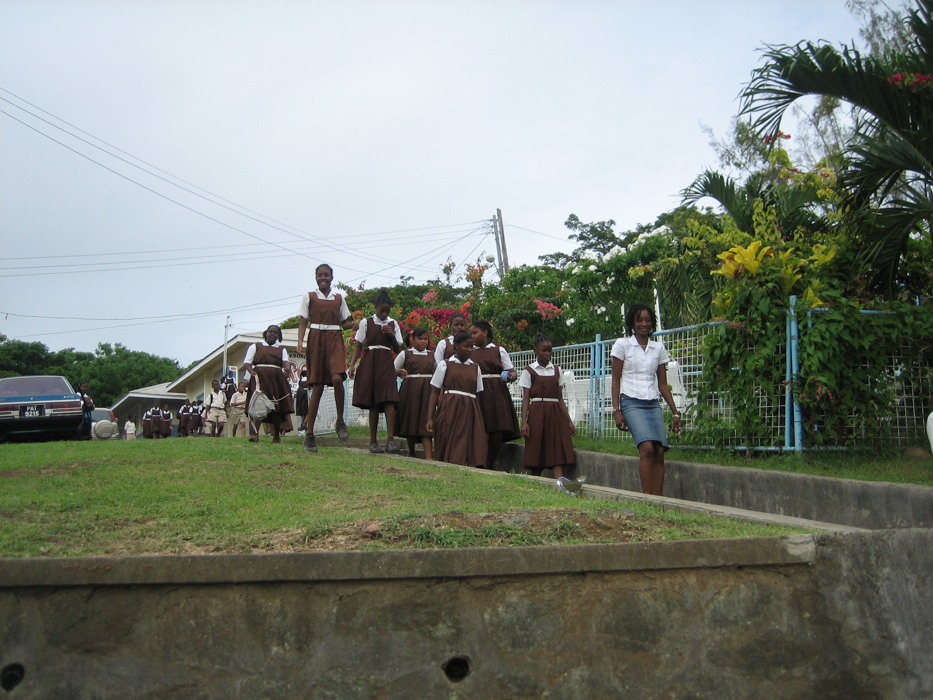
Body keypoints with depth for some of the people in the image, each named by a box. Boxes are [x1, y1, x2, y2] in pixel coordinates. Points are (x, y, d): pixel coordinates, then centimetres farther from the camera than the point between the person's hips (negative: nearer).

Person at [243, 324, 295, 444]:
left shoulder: (281, 349, 23)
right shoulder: (256, 346, 17)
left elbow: (285, 362, 4)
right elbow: (246, 363, 8)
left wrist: (286, 368, -20)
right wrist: (251, 371, -15)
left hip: (276, 379, 2)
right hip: (259, 377, -2)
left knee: (277, 407, -1)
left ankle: (276, 436, 8)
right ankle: (255, 433, -26)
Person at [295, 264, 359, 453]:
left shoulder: (339, 299, 16)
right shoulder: (309, 297, 10)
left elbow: (344, 322, 18)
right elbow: (303, 322, 5)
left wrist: (352, 325, -6)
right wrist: (300, 342, -11)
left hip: (334, 340, 1)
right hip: (316, 340, -1)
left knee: (337, 378, -25)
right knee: (317, 387, -4)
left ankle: (340, 420, -6)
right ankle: (309, 434, 3)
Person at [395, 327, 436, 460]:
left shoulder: (432, 356, 15)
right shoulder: (405, 354, 8)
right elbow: (393, 370, 6)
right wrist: (399, 372, -15)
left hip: (427, 390, 1)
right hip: (410, 389, -1)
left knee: (425, 420, -8)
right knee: (410, 419, 4)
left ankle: (428, 456, -15)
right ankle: (411, 452, 23)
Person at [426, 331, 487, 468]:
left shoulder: (475, 368, 15)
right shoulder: (445, 365, 6)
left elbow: (477, 394, 15)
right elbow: (435, 392, 3)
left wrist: (479, 419, 6)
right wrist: (430, 417, -4)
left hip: (470, 412, 3)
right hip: (449, 411, -3)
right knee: (448, 449, -5)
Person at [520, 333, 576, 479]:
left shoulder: (556, 370, 13)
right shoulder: (529, 371, 4)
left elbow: (560, 398, 13)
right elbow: (525, 399, 0)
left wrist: (569, 420, 8)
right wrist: (524, 421, -11)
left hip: (555, 414, 2)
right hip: (537, 414, -2)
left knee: (557, 452, -9)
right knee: (536, 453, 0)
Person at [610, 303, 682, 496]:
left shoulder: (658, 348, 14)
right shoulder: (622, 345, 4)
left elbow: (663, 384, 16)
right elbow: (616, 380, 3)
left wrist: (675, 412, 11)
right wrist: (616, 410, -5)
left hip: (653, 405, 4)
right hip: (632, 403, -4)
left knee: (659, 452, -8)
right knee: (647, 448, -22)